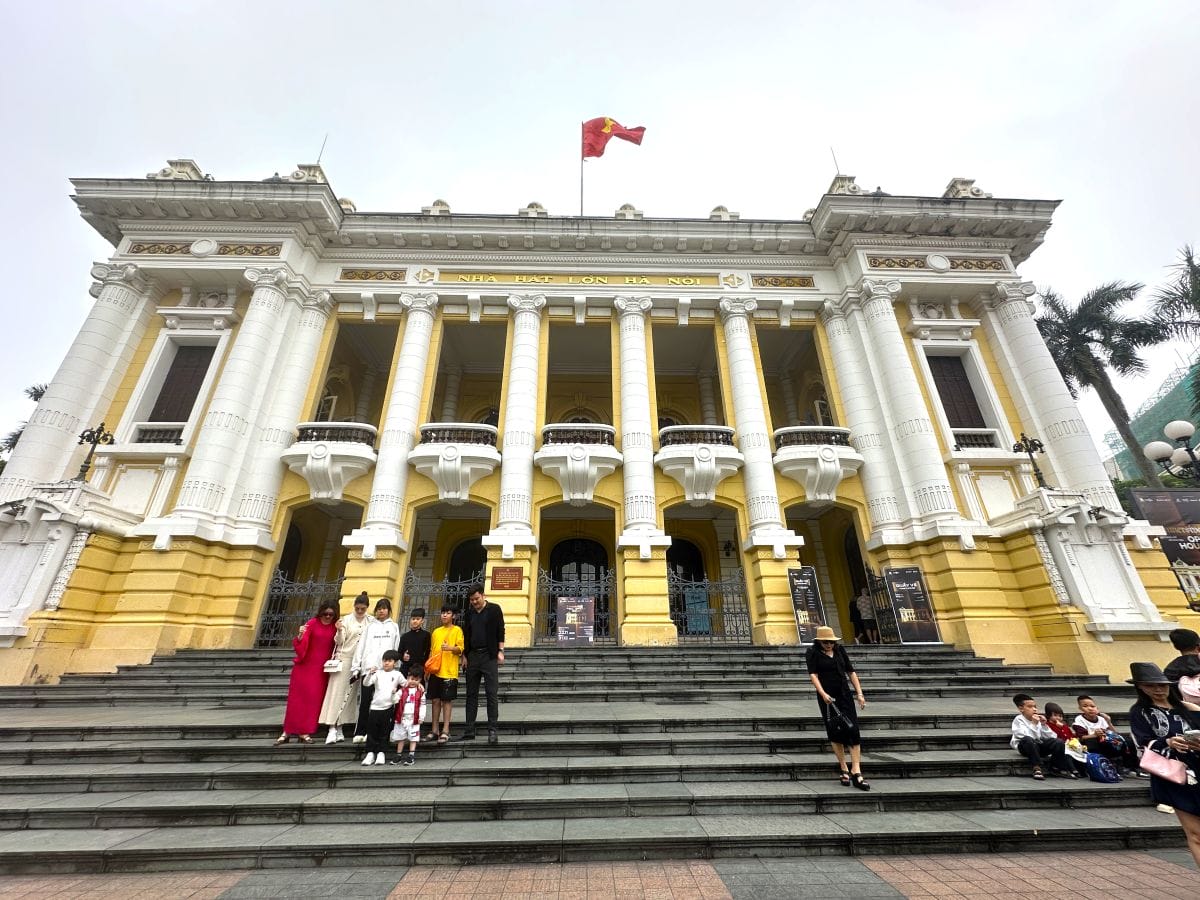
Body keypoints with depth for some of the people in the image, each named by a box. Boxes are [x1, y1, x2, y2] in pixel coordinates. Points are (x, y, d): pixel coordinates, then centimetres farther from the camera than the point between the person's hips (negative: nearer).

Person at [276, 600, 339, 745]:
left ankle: (304, 731, 14)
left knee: (314, 698, 4)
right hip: (305, 666, -2)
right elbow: (301, 645, -13)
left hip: (322, 668, 2)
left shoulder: (335, 627, 1)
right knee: (297, 697, 4)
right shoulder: (312, 623, -8)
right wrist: (300, 635, -34)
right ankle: (287, 732, 15)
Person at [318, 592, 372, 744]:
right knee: (337, 691, -4)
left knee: (350, 693, 7)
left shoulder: (370, 621, 2)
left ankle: (339, 728, 18)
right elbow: (339, 641, -6)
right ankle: (332, 728, 0)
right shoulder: (346, 619, -4)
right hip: (344, 658, -2)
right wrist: (339, 631, -25)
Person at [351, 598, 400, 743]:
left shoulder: (394, 627, 11)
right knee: (365, 701, -1)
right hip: (368, 668, 1)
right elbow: (361, 646, 9)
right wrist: (356, 667, 2)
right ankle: (360, 732, 9)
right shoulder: (370, 626, 13)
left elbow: (396, 648, 6)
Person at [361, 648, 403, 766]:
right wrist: (369, 673, -27)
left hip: (388, 707, -1)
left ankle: (381, 753, 15)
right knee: (372, 731, 3)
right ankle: (370, 753, 15)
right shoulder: (378, 673, 0)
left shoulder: (397, 674, 1)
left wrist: (398, 693, -3)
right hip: (375, 707, 1)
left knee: (384, 732, 5)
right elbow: (365, 684, -12)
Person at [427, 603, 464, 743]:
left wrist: (450, 648, -26)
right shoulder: (436, 631, 14)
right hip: (435, 671, 5)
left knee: (447, 700, -1)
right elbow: (432, 651, 19)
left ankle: (445, 731, 5)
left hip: (449, 672, -5)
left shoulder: (457, 630, -2)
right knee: (435, 700, 10)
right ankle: (434, 730, 19)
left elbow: (460, 648, -7)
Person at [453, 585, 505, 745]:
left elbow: (500, 631, -4)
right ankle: (469, 730, 18)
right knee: (471, 694, 10)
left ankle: (492, 731, 2)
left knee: (492, 694, -4)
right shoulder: (469, 614, 12)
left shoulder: (494, 610, -2)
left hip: (489, 656, -5)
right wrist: (464, 655, 8)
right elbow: (466, 635, 14)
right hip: (473, 656, 5)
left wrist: (500, 651, -10)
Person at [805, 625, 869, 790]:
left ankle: (856, 772, -1)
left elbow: (851, 672, 10)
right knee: (835, 733, 5)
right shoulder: (812, 652, -5)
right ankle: (844, 770, 18)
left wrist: (859, 693, 3)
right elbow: (813, 674, -14)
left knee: (853, 731, -5)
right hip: (827, 697, -3)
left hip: (845, 695, 3)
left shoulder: (840, 650, 7)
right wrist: (823, 694, -26)